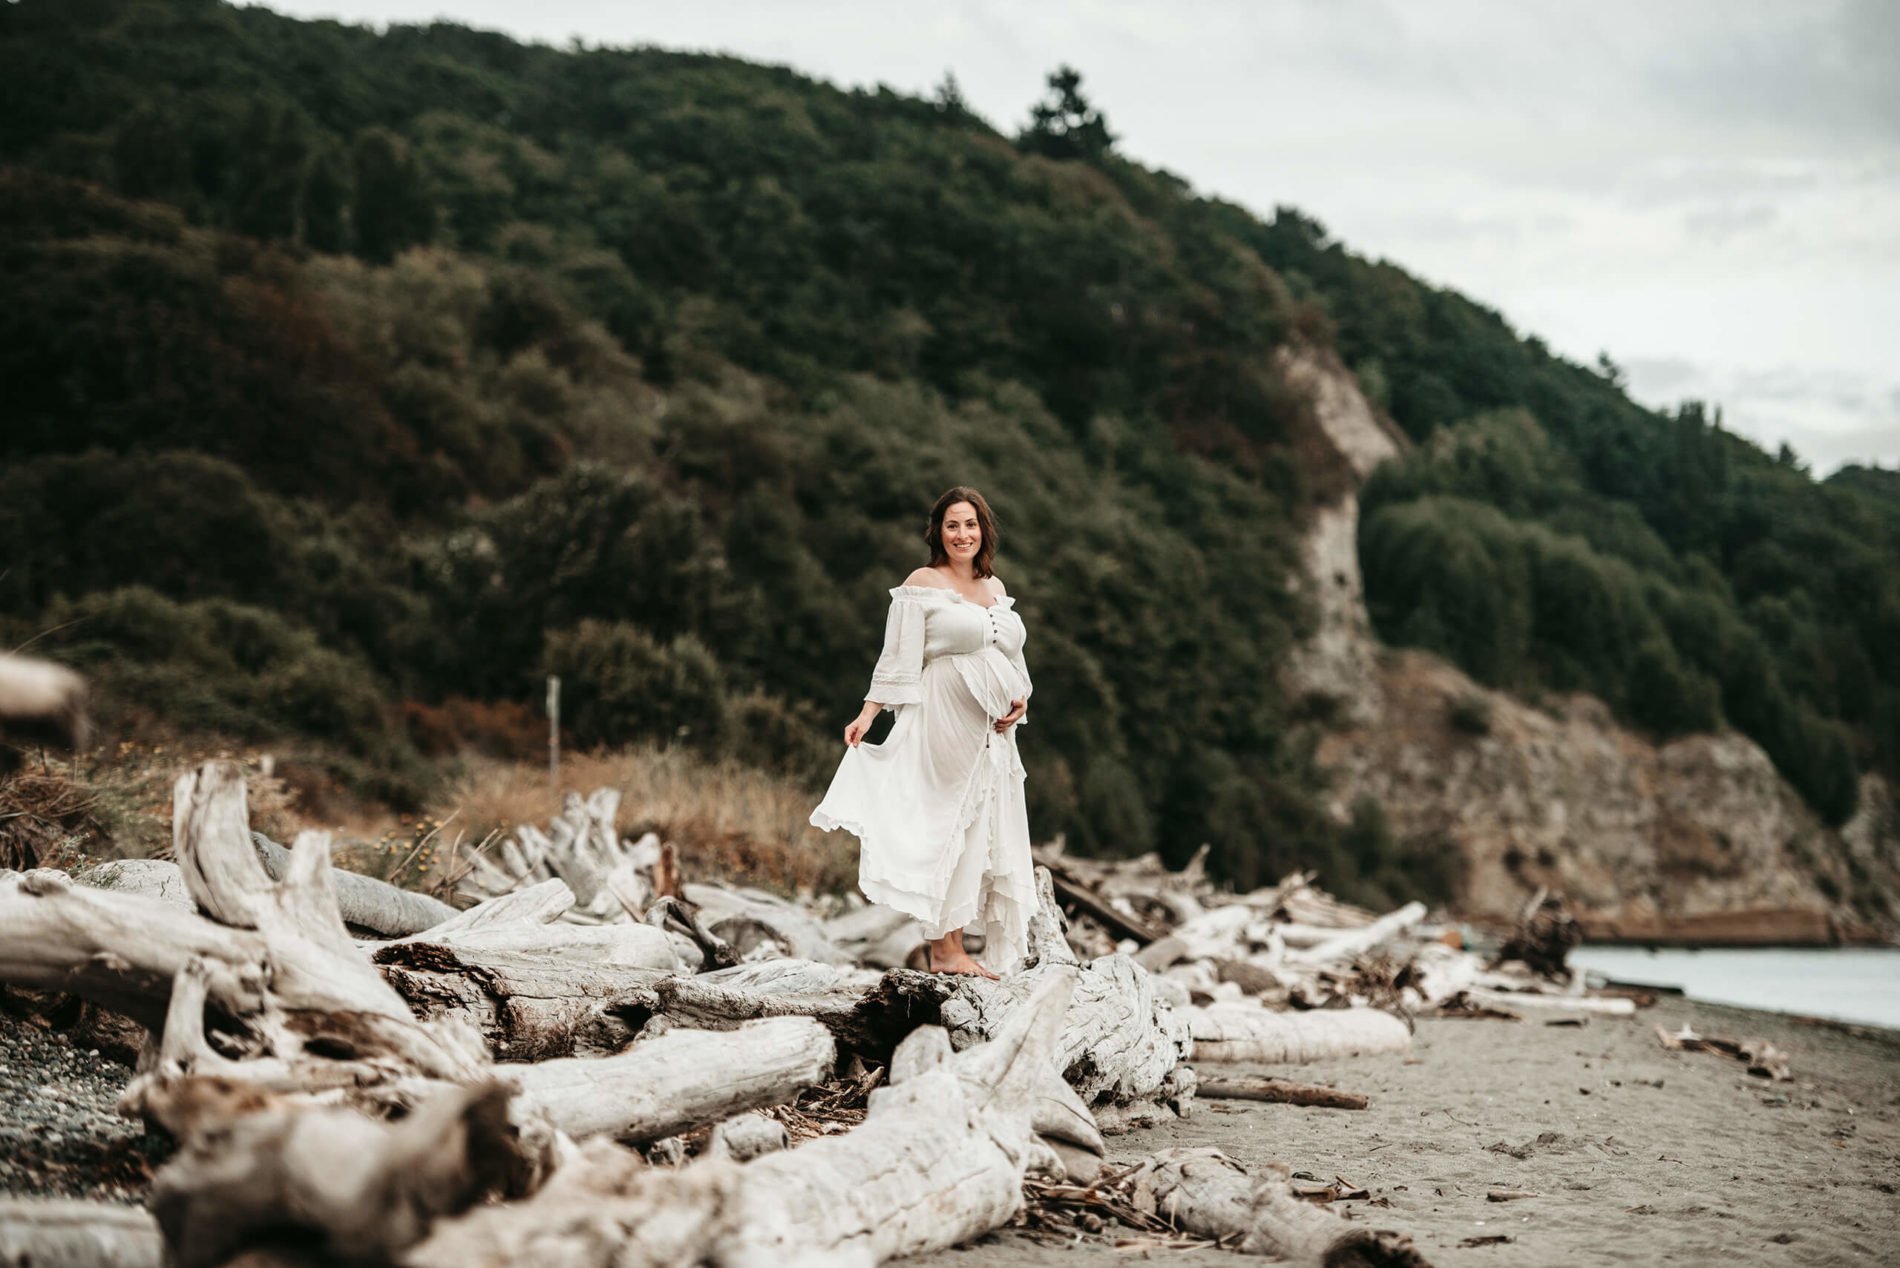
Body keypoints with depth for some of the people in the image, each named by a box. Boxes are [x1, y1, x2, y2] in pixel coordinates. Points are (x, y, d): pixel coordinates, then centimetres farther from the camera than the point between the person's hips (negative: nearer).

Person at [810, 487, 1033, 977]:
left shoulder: (997, 588, 16)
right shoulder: (922, 585, -3)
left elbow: (1013, 658, 21)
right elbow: (899, 659, -5)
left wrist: (1021, 701, 3)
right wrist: (867, 714, -13)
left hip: (992, 730, 7)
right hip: (943, 720, -7)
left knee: (987, 828, 4)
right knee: (950, 822, -7)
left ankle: (947, 945, 8)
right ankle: (945, 947, -4)